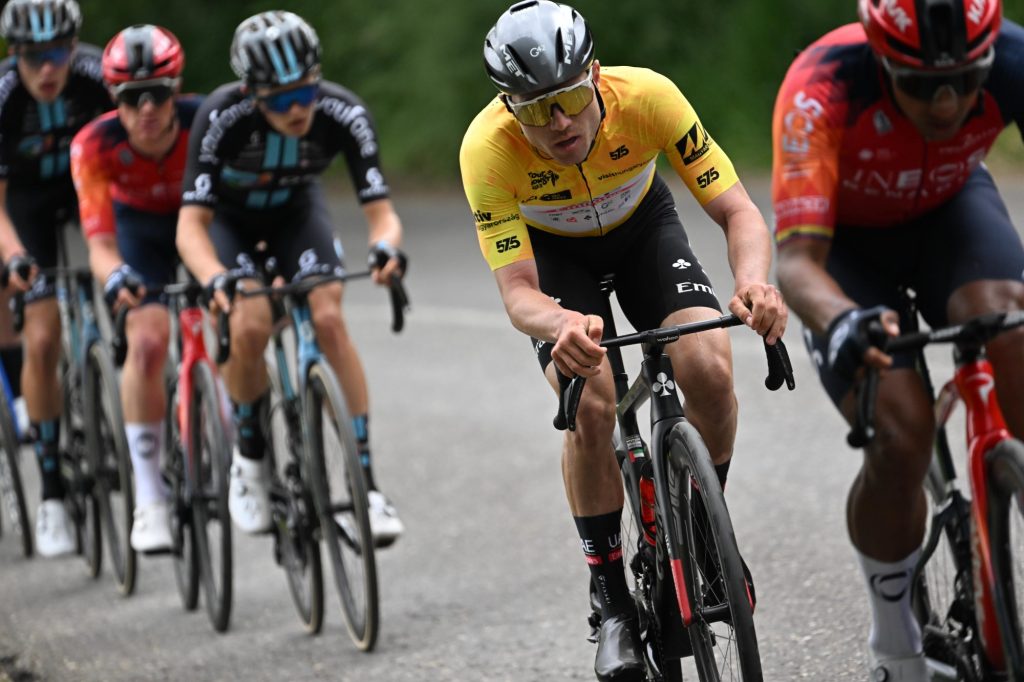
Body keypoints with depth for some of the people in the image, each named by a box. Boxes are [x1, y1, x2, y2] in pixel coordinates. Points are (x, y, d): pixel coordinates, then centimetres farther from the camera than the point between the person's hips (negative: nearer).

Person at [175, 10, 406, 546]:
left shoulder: (344, 114, -31)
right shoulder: (223, 116, -36)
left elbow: (381, 211, -30)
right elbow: (190, 224, -38)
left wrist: (386, 247, -54)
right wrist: (218, 279, -57)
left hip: (295, 210, 2)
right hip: (228, 217, -1)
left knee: (328, 319, -23)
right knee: (250, 326, -26)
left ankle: (366, 481, -19)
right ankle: (249, 458, 0)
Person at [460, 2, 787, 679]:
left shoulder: (646, 96, -35)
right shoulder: (488, 147, -36)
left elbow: (739, 211, -30)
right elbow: (518, 292, -36)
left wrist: (754, 282, -52)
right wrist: (564, 326, -59)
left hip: (641, 224, 1)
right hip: (551, 248, -1)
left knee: (710, 371, -23)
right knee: (591, 402, -25)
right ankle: (613, 603, -8)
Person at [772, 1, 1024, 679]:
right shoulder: (821, 89, -38)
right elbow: (798, 257, -42)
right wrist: (841, 323, -64)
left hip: (950, 210, 2)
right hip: (846, 236, -2)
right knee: (900, 441, -20)